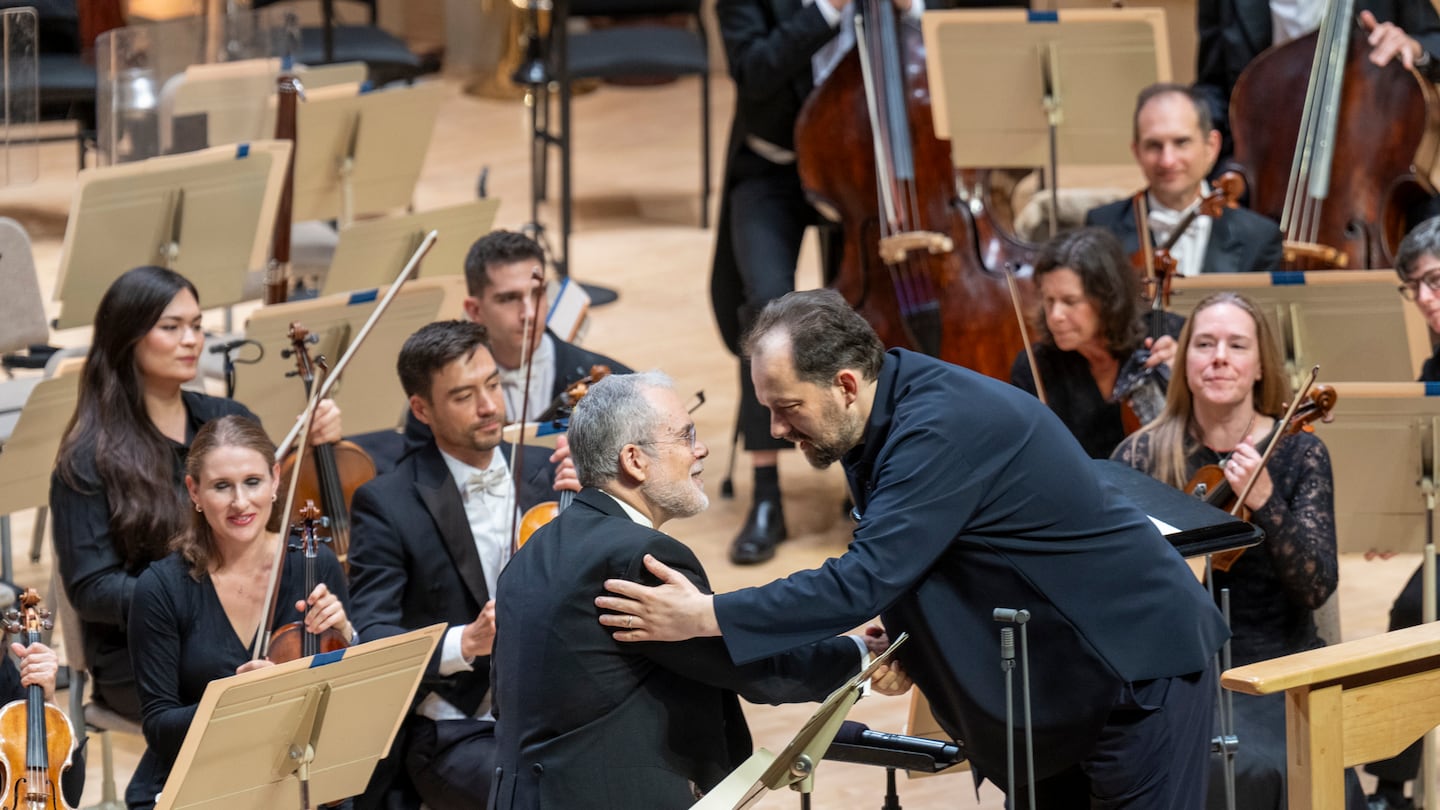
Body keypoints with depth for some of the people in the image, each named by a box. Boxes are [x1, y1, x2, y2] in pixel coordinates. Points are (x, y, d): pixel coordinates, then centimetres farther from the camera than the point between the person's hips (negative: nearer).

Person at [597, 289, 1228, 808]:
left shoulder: (945, 427, -27)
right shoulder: (893, 414, 2)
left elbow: (868, 577, -33)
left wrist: (706, 618, -33)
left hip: (1137, 664, -10)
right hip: (1050, 674, 10)